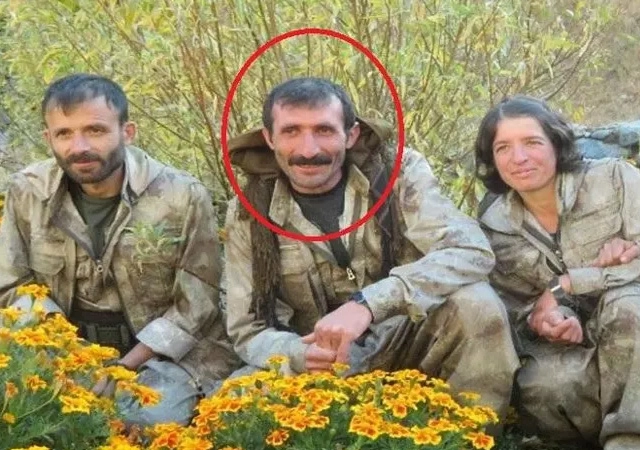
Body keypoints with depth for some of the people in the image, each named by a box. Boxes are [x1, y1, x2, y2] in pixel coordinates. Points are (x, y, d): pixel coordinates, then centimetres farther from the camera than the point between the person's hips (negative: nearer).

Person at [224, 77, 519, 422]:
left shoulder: (398, 171, -11)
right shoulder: (248, 213, -6)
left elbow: (471, 251, -25)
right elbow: (249, 330, -5)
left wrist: (367, 303, -38)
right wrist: (299, 355, -30)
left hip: (408, 341, 0)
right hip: (323, 366, 0)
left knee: (476, 304, -30)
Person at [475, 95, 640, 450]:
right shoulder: (493, 228, 3)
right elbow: (511, 315, 5)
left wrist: (563, 287, -14)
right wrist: (541, 322, -19)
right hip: (570, 350, 1)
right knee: (545, 384, -35)